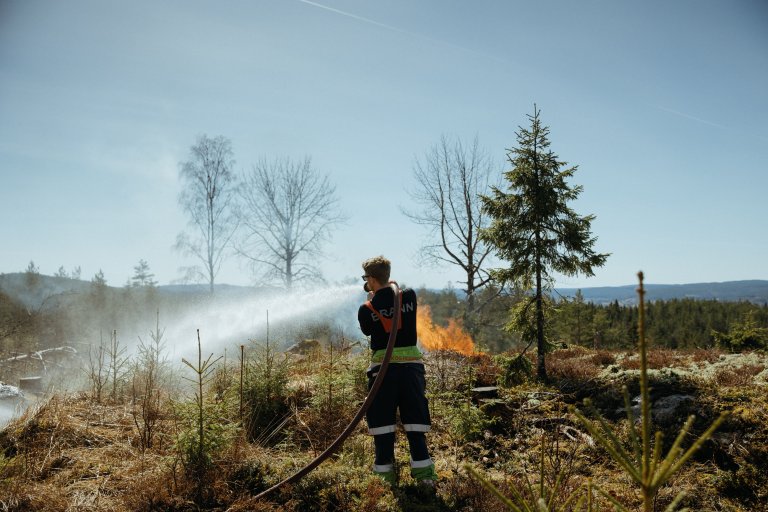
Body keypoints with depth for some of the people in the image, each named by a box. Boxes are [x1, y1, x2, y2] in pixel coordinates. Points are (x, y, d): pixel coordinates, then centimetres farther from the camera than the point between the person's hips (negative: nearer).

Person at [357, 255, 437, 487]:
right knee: (414, 422, 9)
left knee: (382, 422, 8)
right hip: (411, 365, 2)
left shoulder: (366, 309, -7)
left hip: (382, 367, -2)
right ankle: (424, 472, 9)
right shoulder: (409, 296, -2)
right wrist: (387, 288, 28)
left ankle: (385, 472, 12)